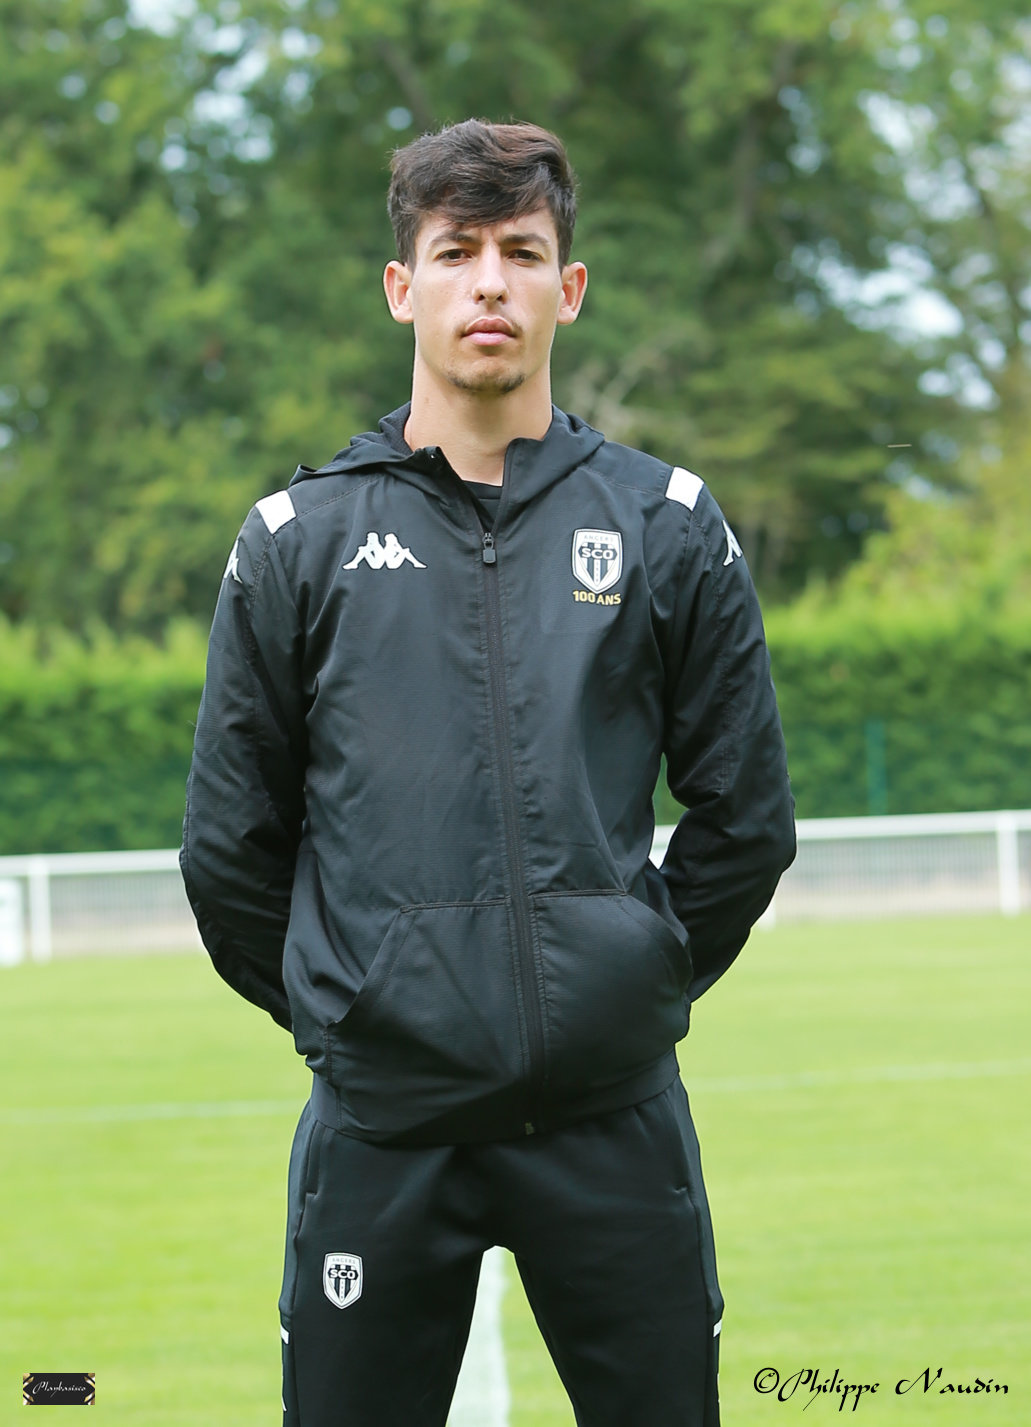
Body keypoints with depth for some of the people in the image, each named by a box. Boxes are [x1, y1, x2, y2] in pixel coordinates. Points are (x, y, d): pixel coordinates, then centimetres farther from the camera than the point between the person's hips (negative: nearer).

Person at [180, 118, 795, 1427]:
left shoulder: (668, 526, 6)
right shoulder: (297, 542, 5)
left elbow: (743, 820, 11)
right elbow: (228, 849, 9)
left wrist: (639, 990, 9)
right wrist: (341, 1014, 9)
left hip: (614, 1118, 0)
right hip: (379, 1126, 0)